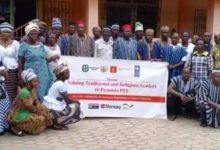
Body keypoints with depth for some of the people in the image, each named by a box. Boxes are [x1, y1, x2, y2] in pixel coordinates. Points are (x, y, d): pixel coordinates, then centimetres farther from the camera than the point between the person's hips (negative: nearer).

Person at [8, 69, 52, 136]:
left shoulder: (32, 90, 0)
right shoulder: (24, 93, -28)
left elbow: (36, 101, 7)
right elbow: (30, 108, -21)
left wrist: (39, 107, -14)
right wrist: (38, 110, -5)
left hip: (26, 112, 9)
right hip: (18, 116, -9)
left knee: (43, 108, 6)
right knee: (41, 119, -19)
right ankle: (16, 128, -7)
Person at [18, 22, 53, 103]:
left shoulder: (41, 45, 11)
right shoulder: (24, 46, -1)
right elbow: (20, 63, -3)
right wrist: (20, 76, -8)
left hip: (43, 74, 4)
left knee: (43, 93, 4)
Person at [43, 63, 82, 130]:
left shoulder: (57, 83, 12)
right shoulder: (61, 84, -17)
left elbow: (64, 99, 18)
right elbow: (67, 100, -14)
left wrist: (74, 101, 9)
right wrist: (76, 102, 3)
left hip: (49, 108, 10)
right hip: (52, 110, -10)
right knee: (75, 107, -7)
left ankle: (54, 121, 12)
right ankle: (56, 123, -5)